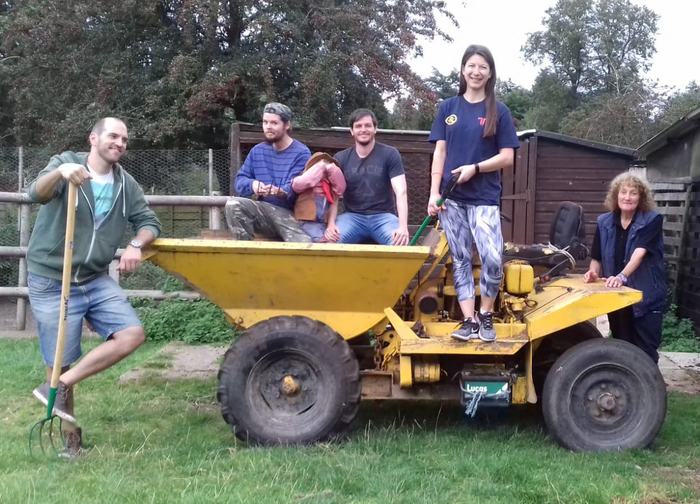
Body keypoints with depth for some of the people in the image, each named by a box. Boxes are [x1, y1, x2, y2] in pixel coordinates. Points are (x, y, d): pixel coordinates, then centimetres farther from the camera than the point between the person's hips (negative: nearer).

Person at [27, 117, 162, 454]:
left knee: (132, 335, -9)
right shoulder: (65, 162, -8)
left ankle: (59, 387, 0)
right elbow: (37, 195, -26)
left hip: (97, 281, 5)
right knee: (59, 363, 1)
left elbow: (149, 222, 6)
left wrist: (136, 244, -17)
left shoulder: (125, 184, 6)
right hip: (51, 284, -5)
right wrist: (60, 171, -48)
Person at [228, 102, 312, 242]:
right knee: (233, 204, -25)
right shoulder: (257, 151, 13)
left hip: (292, 213, -5)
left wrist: (280, 193, -39)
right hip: (265, 210, 5)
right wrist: (252, 184, -16)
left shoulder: (301, 153, -4)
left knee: (305, 247, -37)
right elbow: (240, 180, 9)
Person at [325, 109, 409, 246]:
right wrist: (331, 224, -22)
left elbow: (401, 192, -11)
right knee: (332, 240, -30)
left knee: (400, 242, -32)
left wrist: (403, 227, -27)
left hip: (383, 216, -1)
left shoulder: (390, 154, -1)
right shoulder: (340, 158, 6)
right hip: (353, 216, 1)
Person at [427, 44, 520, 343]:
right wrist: (434, 193, -2)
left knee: (492, 259, -16)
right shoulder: (448, 108, 9)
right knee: (460, 259, 3)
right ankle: (469, 321, 8)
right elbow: (439, 153, 7)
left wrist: (475, 168, -14)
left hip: (484, 198, -2)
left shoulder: (499, 111, 4)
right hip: (452, 197, 2)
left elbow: (507, 158, 0)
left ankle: (486, 316, 5)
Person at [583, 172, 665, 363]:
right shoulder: (604, 222, 2)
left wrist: (622, 276, -39)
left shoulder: (652, 220, -10)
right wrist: (593, 272, -15)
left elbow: (640, 252, -24)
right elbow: (597, 257, 8)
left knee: (645, 353, 1)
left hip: (645, 296, -4)